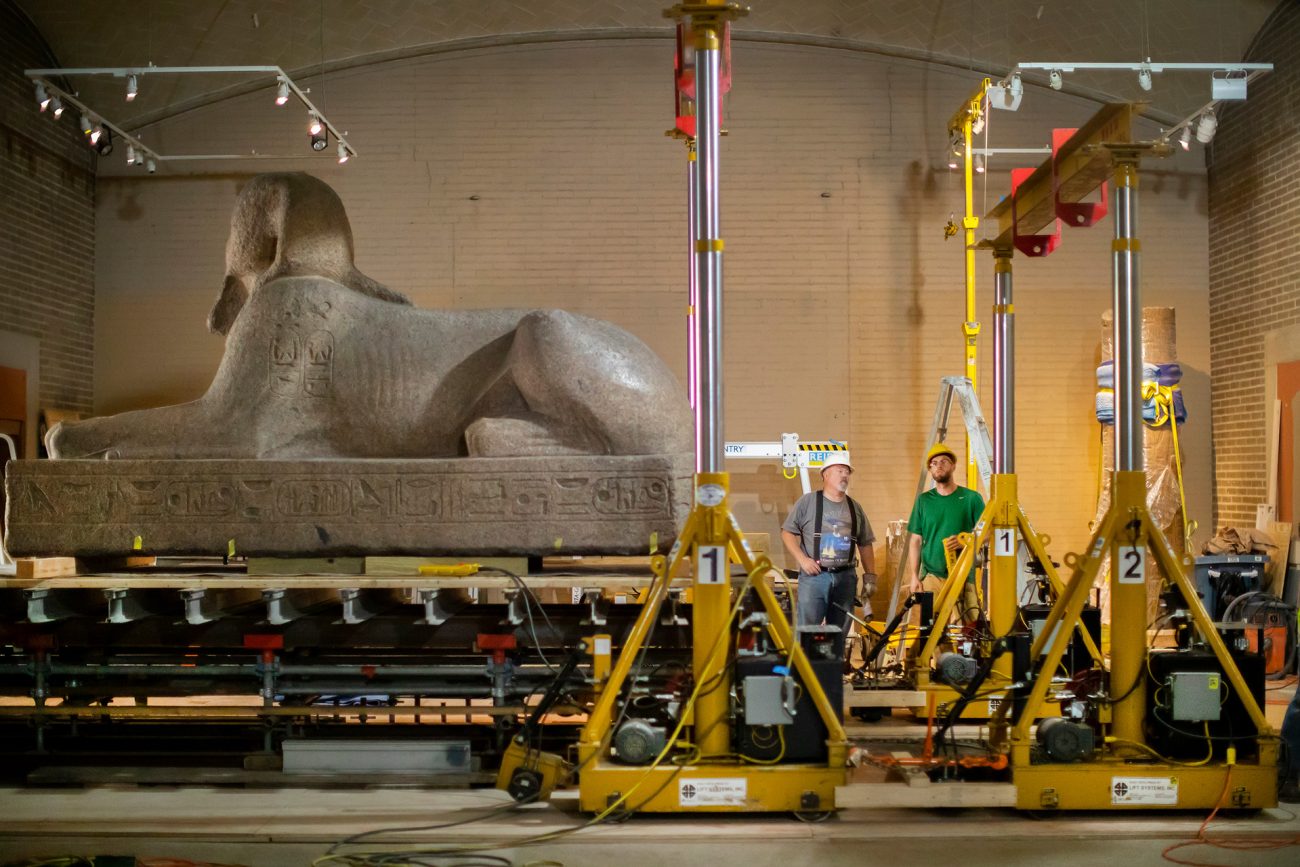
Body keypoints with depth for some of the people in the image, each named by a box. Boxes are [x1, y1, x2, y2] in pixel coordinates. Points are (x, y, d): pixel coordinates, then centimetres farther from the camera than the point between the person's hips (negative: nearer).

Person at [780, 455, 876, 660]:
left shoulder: (855, 508, 15)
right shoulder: (808, 501, 2)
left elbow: (865, 545, 17)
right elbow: (787, 533, 1)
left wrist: (870, 577, 10)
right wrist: (802, 559, -11)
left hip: (846, 578, 4)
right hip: (814, 576, -4)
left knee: (839, 634, 7)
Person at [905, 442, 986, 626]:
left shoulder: (971, 498, 5)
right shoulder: (924, 500, 10)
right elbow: (915, 541, 11)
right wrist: (913, 576, 2)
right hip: (931, 576, 1)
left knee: (968, 627, -8)